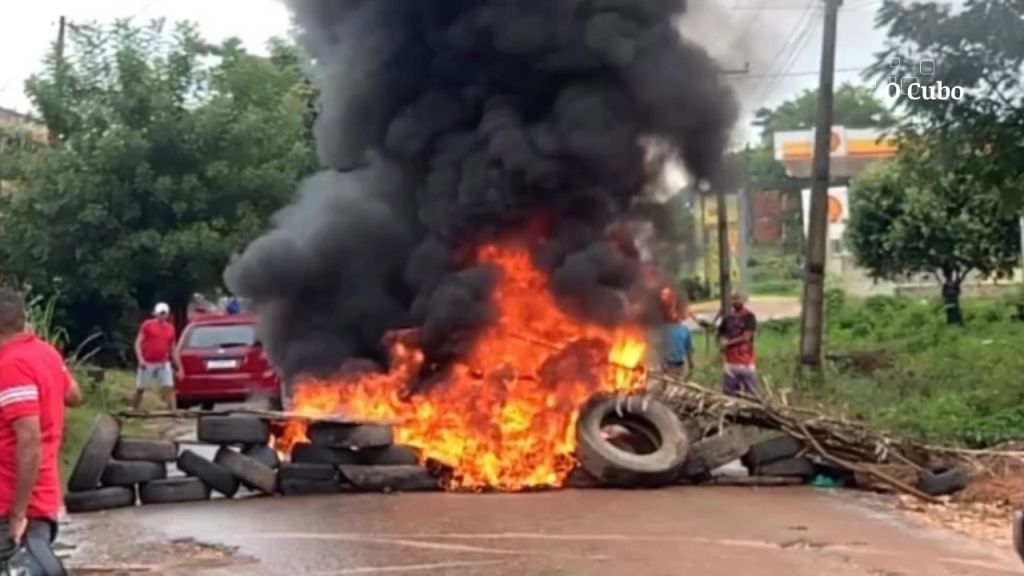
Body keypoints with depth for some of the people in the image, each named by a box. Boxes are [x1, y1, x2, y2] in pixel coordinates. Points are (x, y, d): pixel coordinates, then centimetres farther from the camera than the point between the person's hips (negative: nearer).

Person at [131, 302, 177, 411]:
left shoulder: (170, 328, 9)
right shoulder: (147, 325, -3)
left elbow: (172, 348, 16)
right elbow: (138, 343, -4)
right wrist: (140, 359, -16)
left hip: (164, 364, 3)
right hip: (147, 363, -3)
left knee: (169, 387, -7)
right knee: (140, 389, 5)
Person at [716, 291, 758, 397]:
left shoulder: (749, 316, -5)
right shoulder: (728, 317, 10)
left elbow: (746, 337, -12)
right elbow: (721, 334, 19)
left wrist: (728, 343, -6)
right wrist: (722, 343, -3)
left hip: (746, 362, -5)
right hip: (730, 362, 5)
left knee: (751, 394, -1)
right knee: (729, 394, 6)